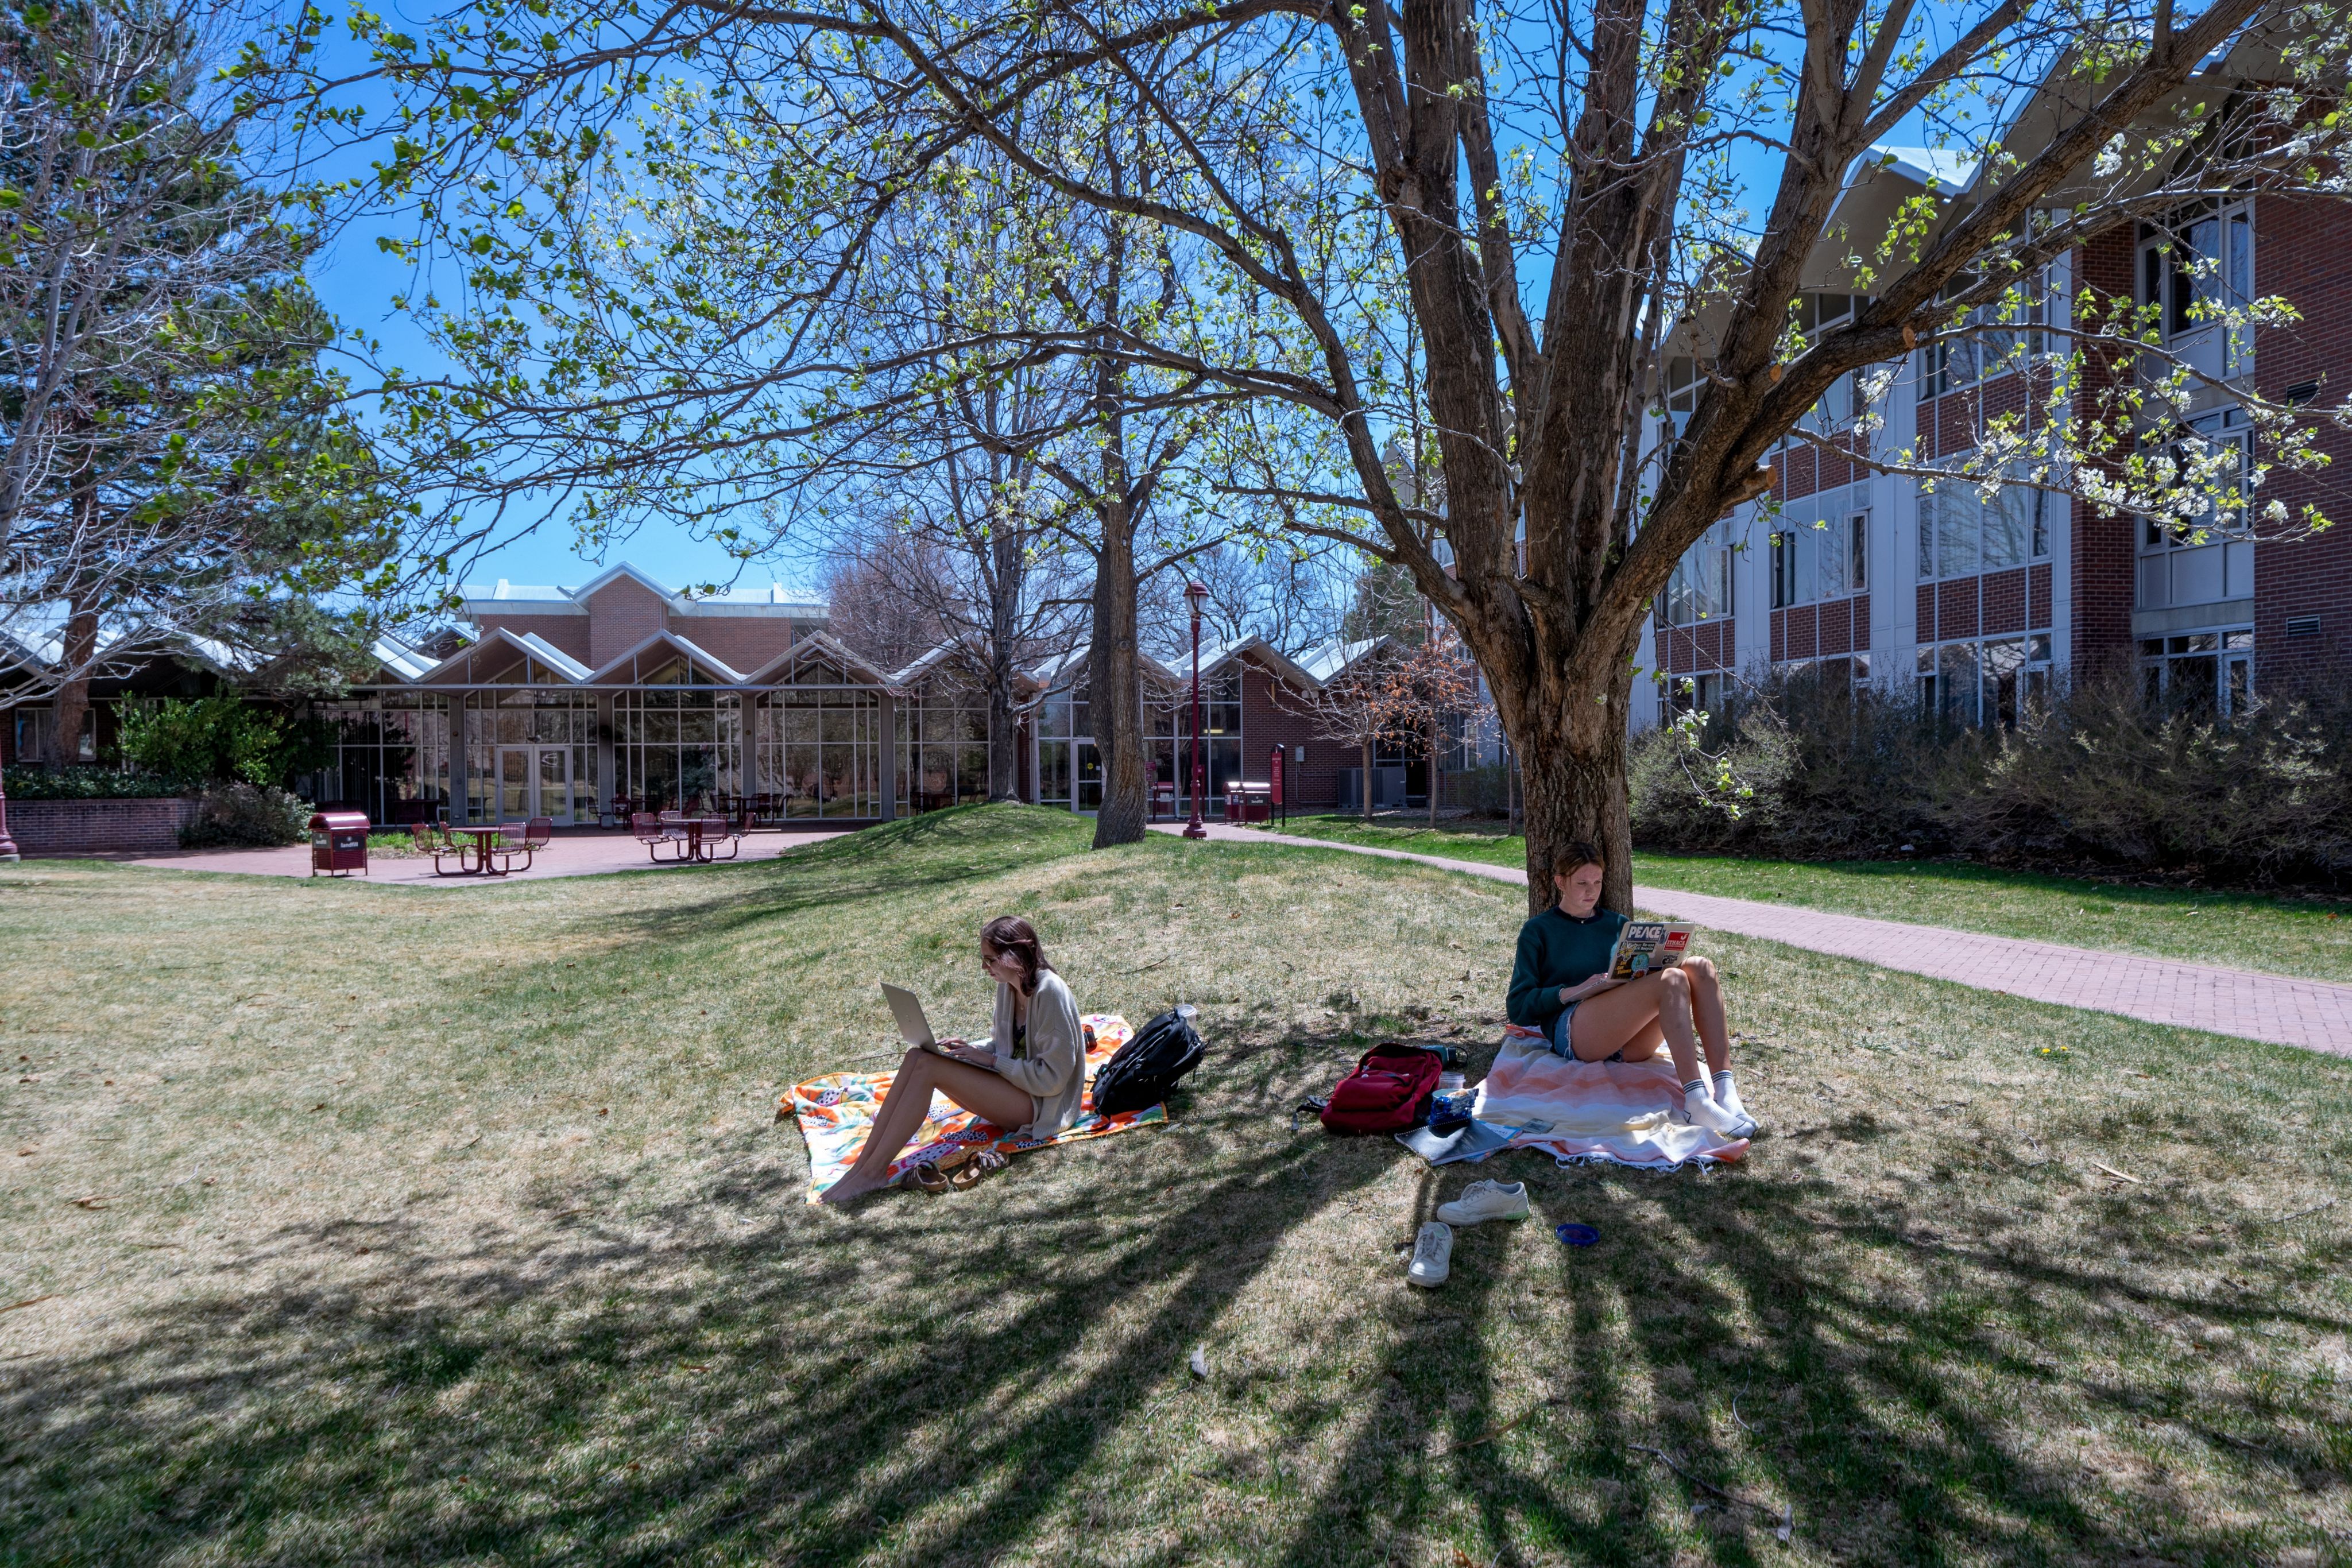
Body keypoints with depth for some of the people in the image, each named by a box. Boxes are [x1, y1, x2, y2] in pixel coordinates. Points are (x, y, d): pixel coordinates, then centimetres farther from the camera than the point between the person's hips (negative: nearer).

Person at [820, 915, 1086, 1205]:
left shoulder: (1050, 993, -21)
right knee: (917, 1056, -12)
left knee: (928, 1067, -23)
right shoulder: (1008, 985, 5)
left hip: (1041, 1105, -9)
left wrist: (991, 1060, -17)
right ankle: (861, 1165, -16)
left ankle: (874, 1171, -18)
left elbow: (1052, 1077, -21)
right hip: (1013, 1082, 9)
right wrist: (975, 1050, -2)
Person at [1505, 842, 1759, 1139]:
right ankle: (1696, 1101, -43)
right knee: (1672, 980, -29)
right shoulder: (1538, 931, 14)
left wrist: (1650, 970, 0)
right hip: (1572, 1031, -5)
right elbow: (1518, 1007, 5)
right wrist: (1576, 991, -10)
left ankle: (1724, 1090, -33)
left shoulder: (1617, 924, 29)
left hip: (1632, 1043, 5)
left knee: (1700, 968, -20)